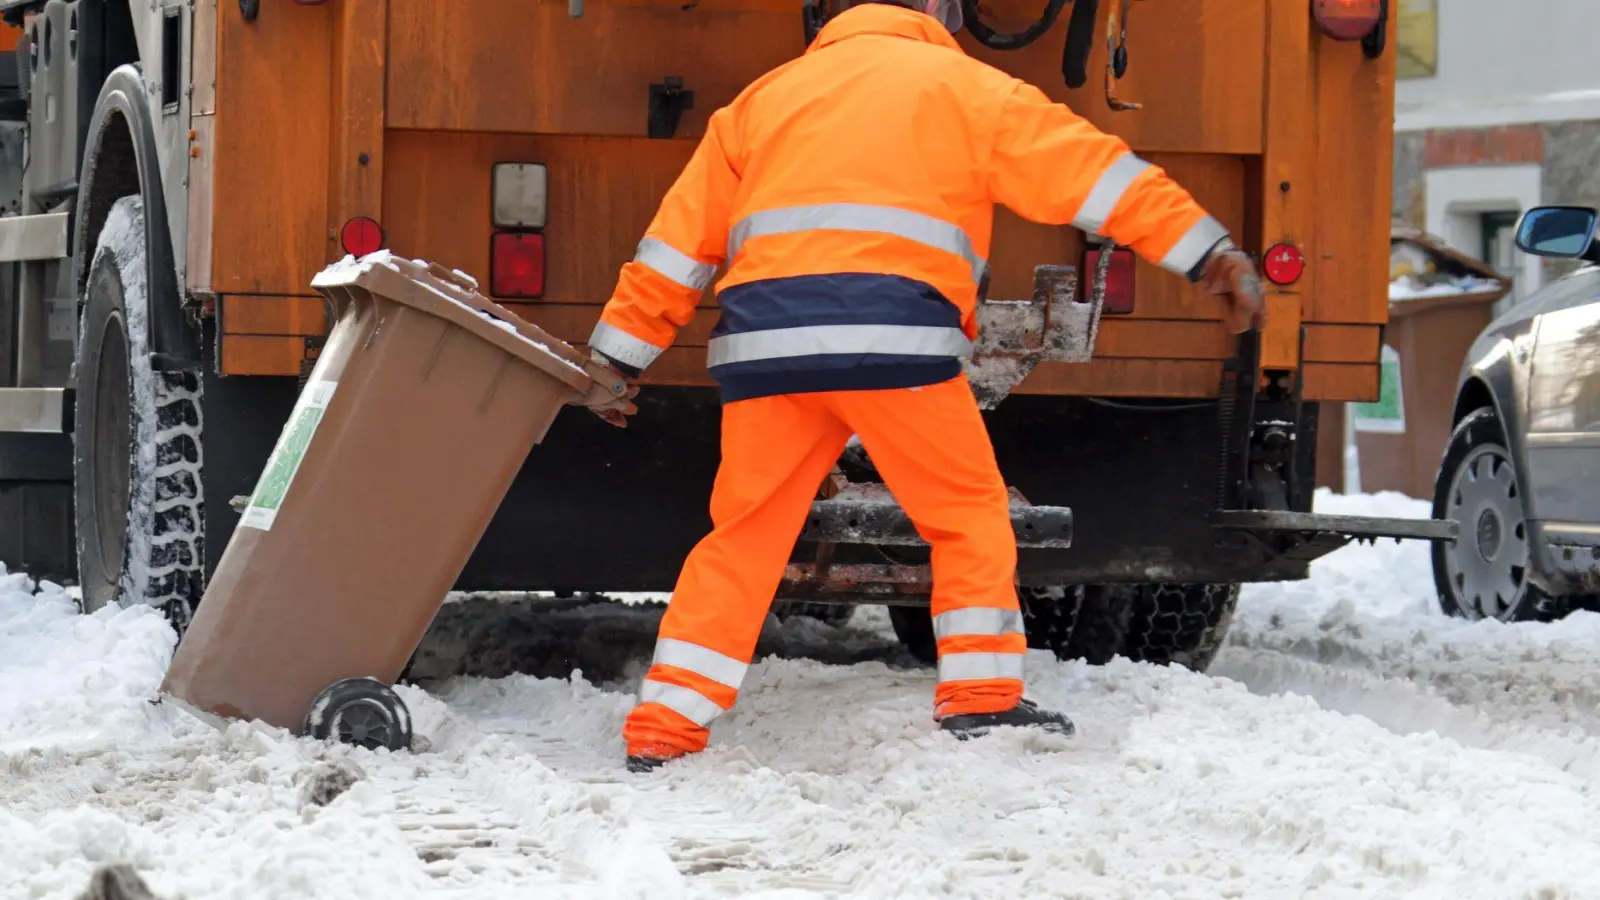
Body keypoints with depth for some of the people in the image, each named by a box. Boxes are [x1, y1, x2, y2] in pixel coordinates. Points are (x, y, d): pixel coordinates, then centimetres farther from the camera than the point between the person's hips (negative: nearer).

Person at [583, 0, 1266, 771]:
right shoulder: (961, 86, 17)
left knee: (744, 536, 11)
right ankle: (981, 701, 5)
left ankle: (662, 730, 6)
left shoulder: (767, 95, 27)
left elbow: (681, 238, 25)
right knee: (969, 513, 11)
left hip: (766, 336, 4)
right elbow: (1090, 169, 11)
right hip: (891, 332, -4)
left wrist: (621, 355, 27)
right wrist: (1207, 253, 11)